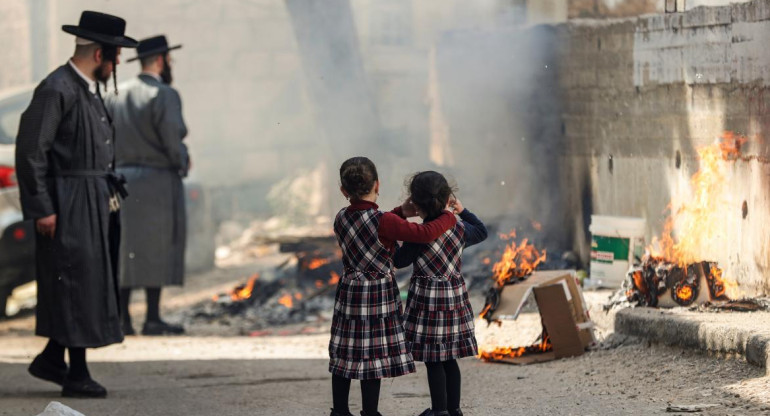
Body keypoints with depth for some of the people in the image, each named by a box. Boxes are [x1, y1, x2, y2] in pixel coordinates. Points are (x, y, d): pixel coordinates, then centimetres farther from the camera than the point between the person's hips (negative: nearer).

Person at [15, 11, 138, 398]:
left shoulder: (90, 90, 15)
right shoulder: (56, 90, -15)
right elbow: (30, 151, -18)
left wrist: (109, 195, 17)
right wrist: (42, 209, -19)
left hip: (96, 206, 9)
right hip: (69, 208, -9)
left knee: (91, 286, 11)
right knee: (76, 285, -5)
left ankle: (51, 359, 20)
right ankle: (77, 373, 1)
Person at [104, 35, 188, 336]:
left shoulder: (117, 96, 11)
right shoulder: (164, 95, -11)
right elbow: (173, 139, -17)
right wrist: (183, 162, 1)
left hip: (122, 178, 7)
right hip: (157, 180, -7)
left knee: (125, 249, 9)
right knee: (156, 249, -2)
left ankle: (121, 318, 7)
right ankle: (152, 319, -3)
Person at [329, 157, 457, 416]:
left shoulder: (341, 219, 1)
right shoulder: (384, 222, -20)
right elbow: (425, 234, -26)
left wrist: (401, 212, 10)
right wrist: (450, 217, -10)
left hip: (348, 294, 6)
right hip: (378, 297, -6)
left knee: (344, 356, 13)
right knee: (372, 357, 1)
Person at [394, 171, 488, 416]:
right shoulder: (459, 229, -2)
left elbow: (399, 262, -6)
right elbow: (481, 232, 19)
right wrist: (462, 210, 23)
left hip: (428, 300, -6)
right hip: (454, 299, 6)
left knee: (433, 361, 2)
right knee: (449, 359, 15)